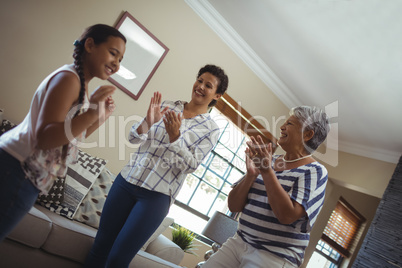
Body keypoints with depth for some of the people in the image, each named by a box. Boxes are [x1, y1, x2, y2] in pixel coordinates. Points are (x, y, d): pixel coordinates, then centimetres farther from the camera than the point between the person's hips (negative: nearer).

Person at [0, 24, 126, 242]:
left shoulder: (80, 84, 13)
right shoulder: (68, 77, -16)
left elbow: (73, 136, 16)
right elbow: (44, 138, -23)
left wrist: (103, 115, 10)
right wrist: (92, 113, -34)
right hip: (18, 169, -9)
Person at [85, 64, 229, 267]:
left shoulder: (211, 129, 0)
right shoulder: (168, 106, 7)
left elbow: (191, 165, -9)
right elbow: (134, 138, 5)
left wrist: (174, 136, -23)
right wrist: (148, 122, -16)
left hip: (157, 195, -3)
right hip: (127, 180, 4)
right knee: (100, 247, 11)